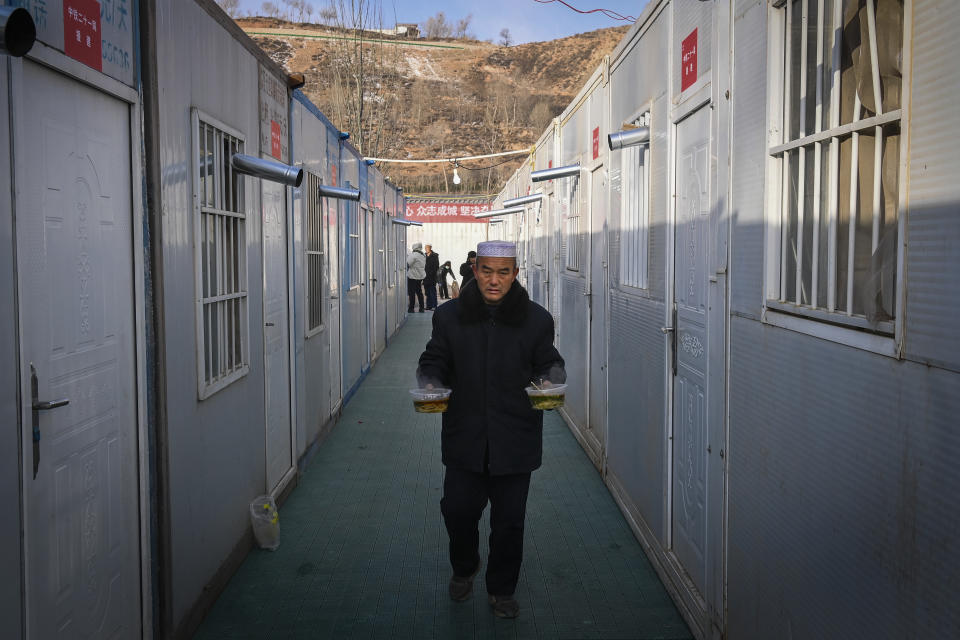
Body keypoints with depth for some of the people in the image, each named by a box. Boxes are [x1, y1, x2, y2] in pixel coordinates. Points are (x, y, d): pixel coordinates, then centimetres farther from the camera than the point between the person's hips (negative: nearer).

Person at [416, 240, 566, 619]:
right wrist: (429, 385, -12)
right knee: (458, 509, 6)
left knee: (509, 519, 8)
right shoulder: (450, 316, -1)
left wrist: (549, 380, -14)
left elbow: (549, 362, 8)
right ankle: (464, 569, 39)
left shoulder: (536, 319, -2)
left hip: (515, 441, 0)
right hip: (464, 436, 1)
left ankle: (501, 590, 31)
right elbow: (433, 361, 8)